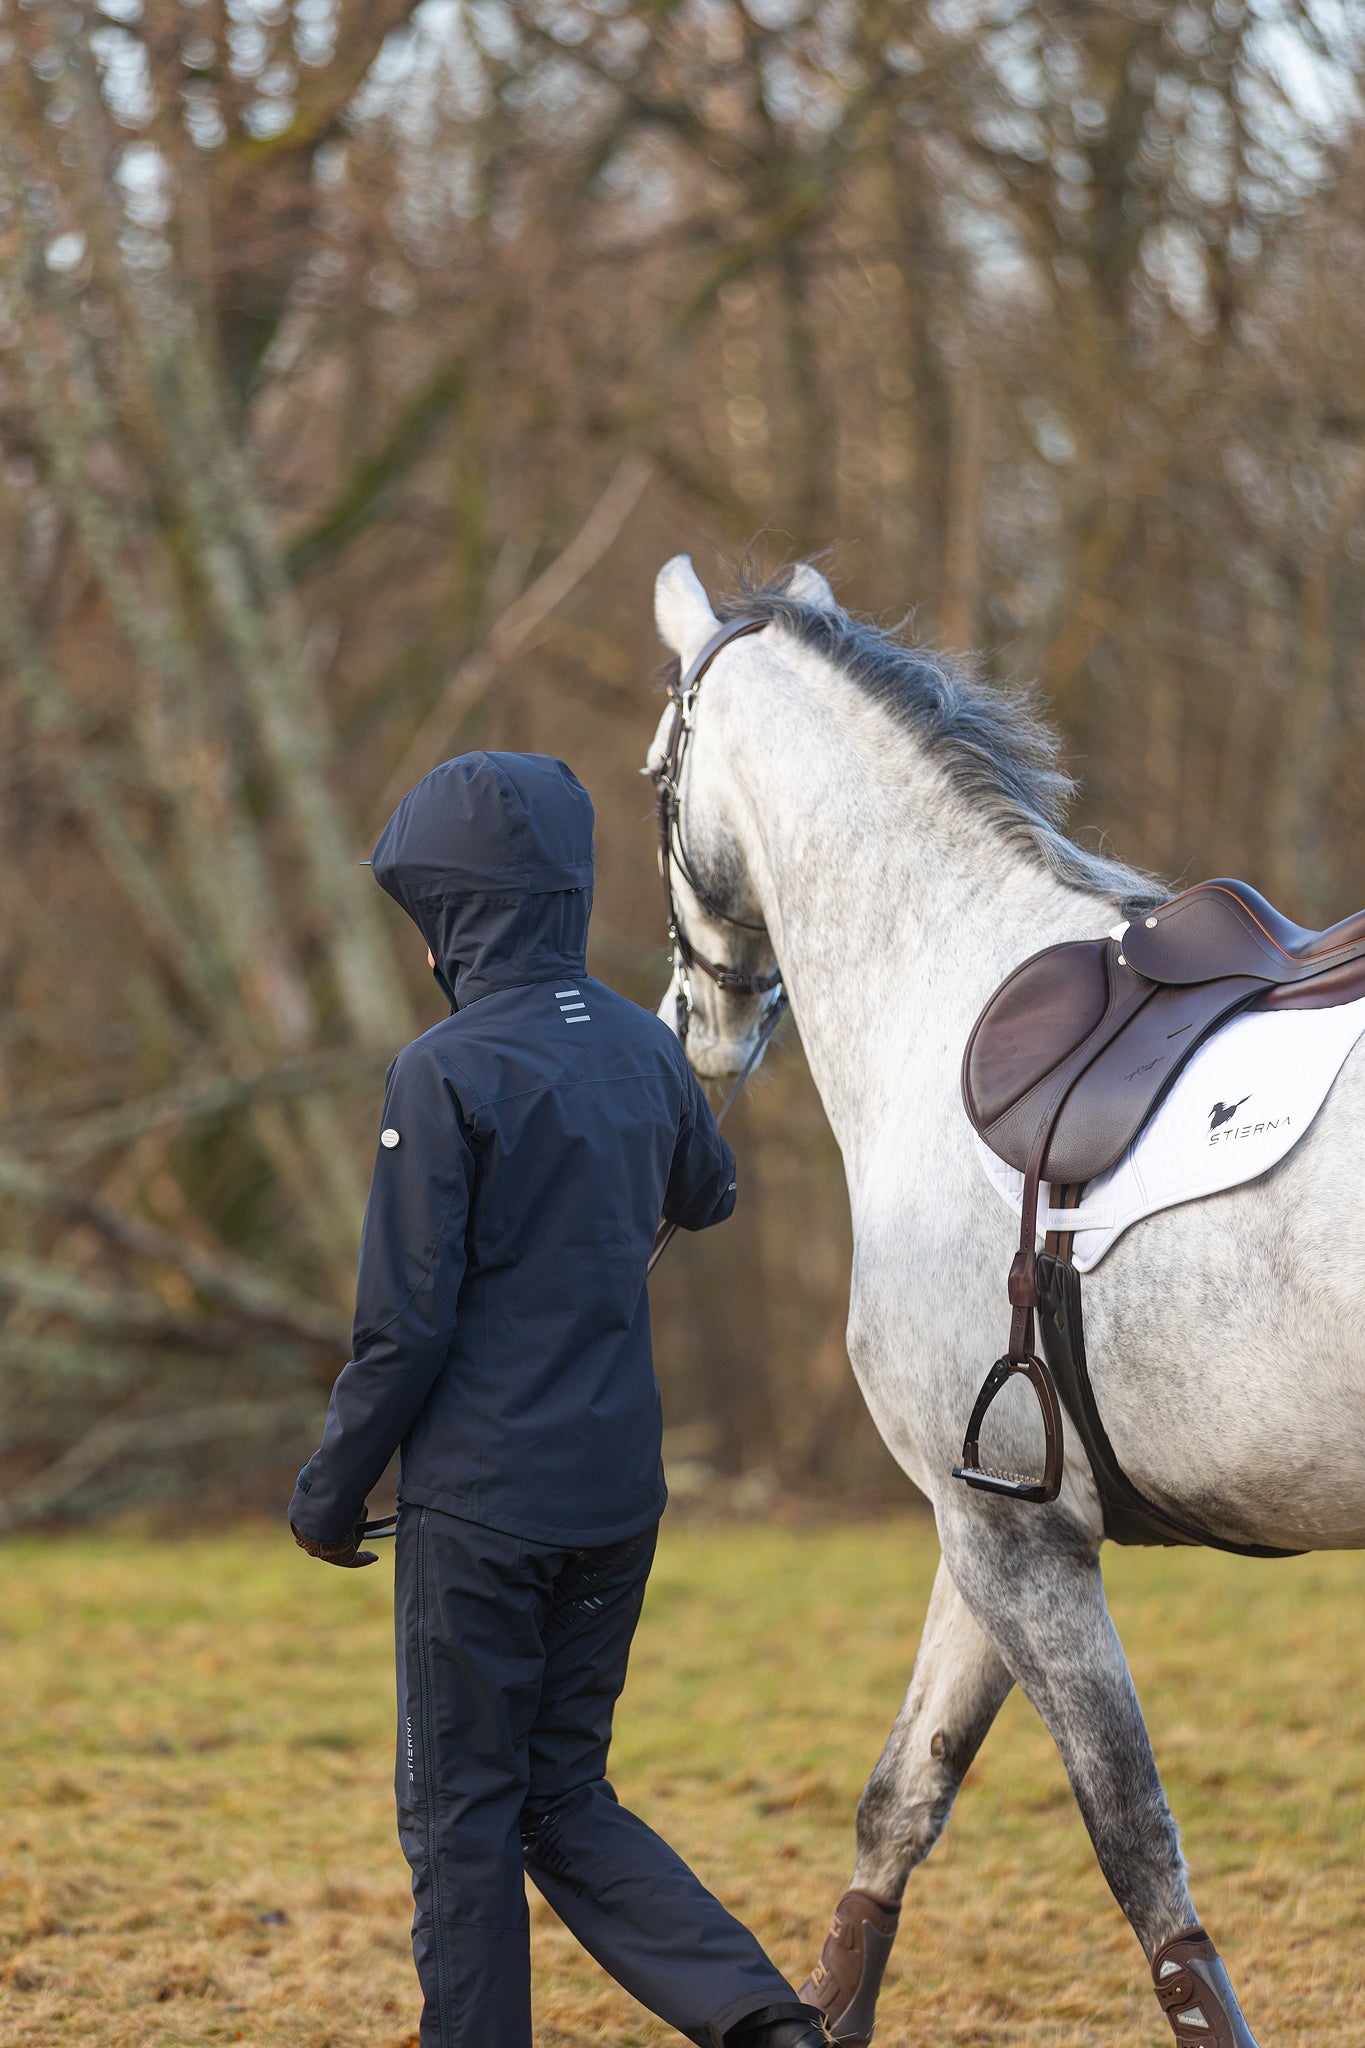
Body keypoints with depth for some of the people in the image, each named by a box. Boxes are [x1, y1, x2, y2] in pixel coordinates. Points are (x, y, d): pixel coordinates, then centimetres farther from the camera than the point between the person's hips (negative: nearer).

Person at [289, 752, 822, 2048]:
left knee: (460, 1816, 6)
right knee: (565, 1802, 15)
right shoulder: (644, 1050, 4)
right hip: (620, 1495, 7)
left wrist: (329, 1492, -2)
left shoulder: (445, 1074, -15)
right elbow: (705, 1197, 26)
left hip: (482, 1502, -7)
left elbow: (404, 1324, -15)